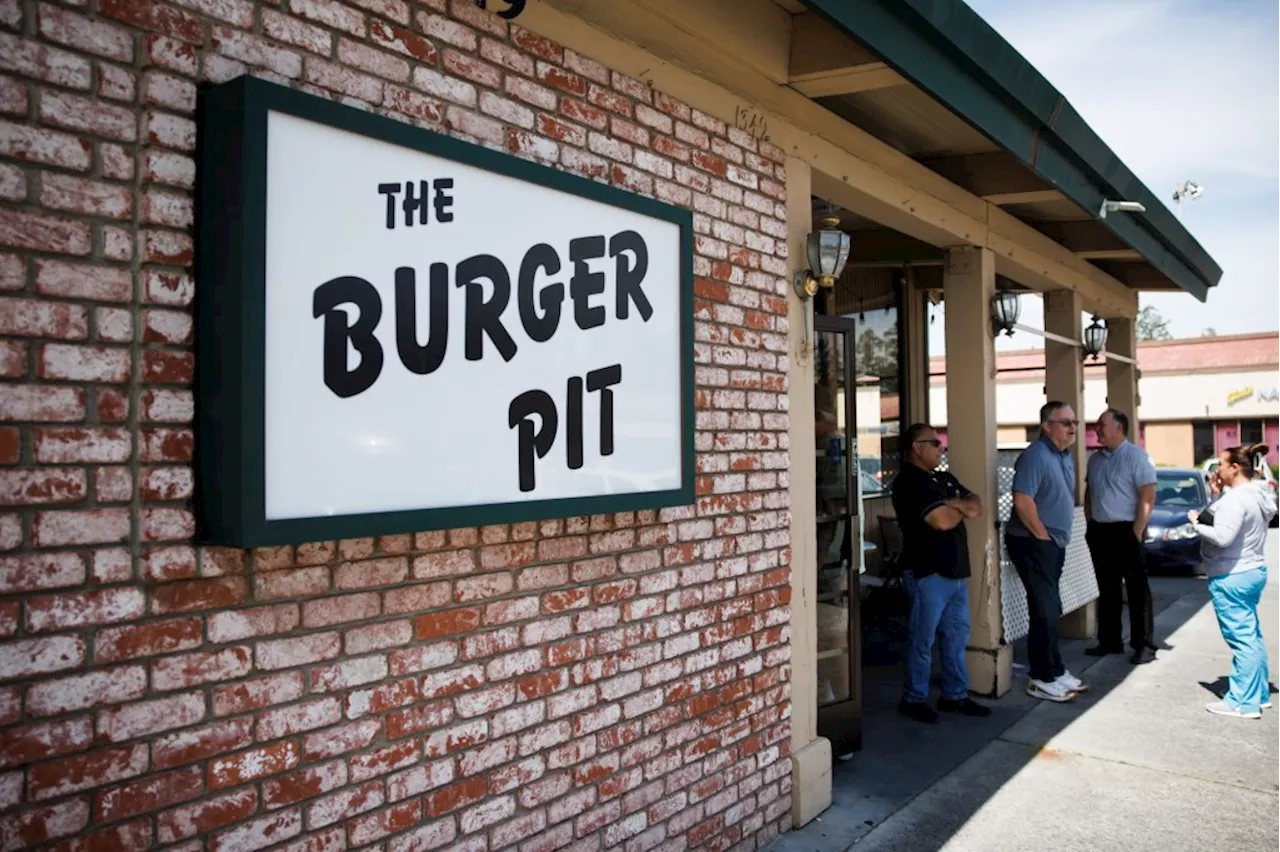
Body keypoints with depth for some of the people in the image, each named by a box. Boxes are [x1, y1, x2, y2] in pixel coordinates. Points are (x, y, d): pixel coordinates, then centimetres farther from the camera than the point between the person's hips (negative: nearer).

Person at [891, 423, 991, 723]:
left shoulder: (944, 479, 16)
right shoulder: (909, 483, -14)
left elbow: (976, 507, 8)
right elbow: (942, 521, -22)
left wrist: (953, 503, -12)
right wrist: (961, 508, 0)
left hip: (956, 570, 9)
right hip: (928, 572, -9)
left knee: (957, 634, 13)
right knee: (923, 639, 0)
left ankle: (955, 695, 23)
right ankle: (914, 699, 11)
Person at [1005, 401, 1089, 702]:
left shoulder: (1065, 456, 12)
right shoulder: (1035, 456, -18)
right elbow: (1022, 501, -25)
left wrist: (1058, 536, 13)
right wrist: (1043, 535, -17)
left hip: (1054, 542, 9)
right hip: (1032, 542, -9)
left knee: (1050, 610, 15)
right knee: (1046, 611, -5)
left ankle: (1053, 672, 25)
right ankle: (1044, 679, 5)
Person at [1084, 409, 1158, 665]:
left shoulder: (1136, 456, -10)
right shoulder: (1095, 459, 12)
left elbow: (1148, 497, -14)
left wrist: (1137, 532, -17)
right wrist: (1090, 525, 11)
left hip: (1125, 531, -7)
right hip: (1100, 532, 7)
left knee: (1137, 590, 0)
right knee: (1107, 590, 13)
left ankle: (1144, 645, 7)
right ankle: (1110, 640, 21)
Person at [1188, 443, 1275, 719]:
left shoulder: (1235, 499, -20)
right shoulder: (1259, 496, 11)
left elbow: (1222, 536, -29)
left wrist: (1197, 524, -12)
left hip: (1232, 577, -10)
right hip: (1254, 571, 10)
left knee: (1241, 639, -5)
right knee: (1252, 636, 17)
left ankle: (1243, 702, 0)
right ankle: (1260, 694, 27)